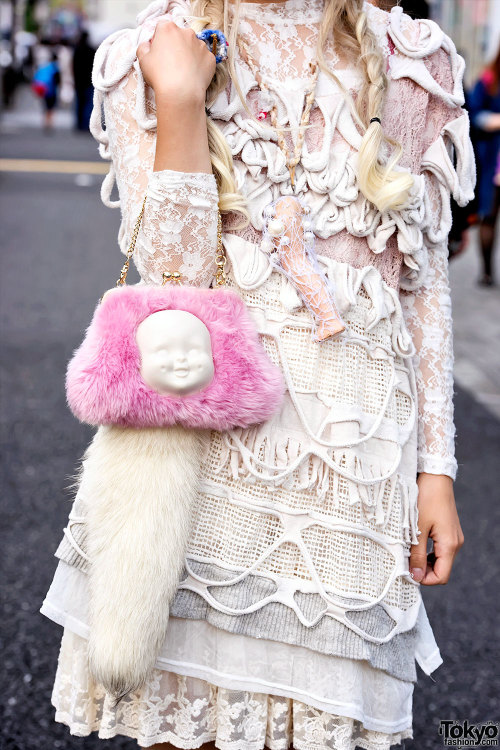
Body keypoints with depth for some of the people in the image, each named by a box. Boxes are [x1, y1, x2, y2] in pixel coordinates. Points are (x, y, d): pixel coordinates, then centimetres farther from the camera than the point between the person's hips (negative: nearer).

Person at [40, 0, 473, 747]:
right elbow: (172, 280, -9)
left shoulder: (411, 63, 6)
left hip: (349, 450, 1)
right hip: (193, 434, 0)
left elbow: (425, 283, 8)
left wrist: (436, 468, 6)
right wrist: (180, 100, -15)